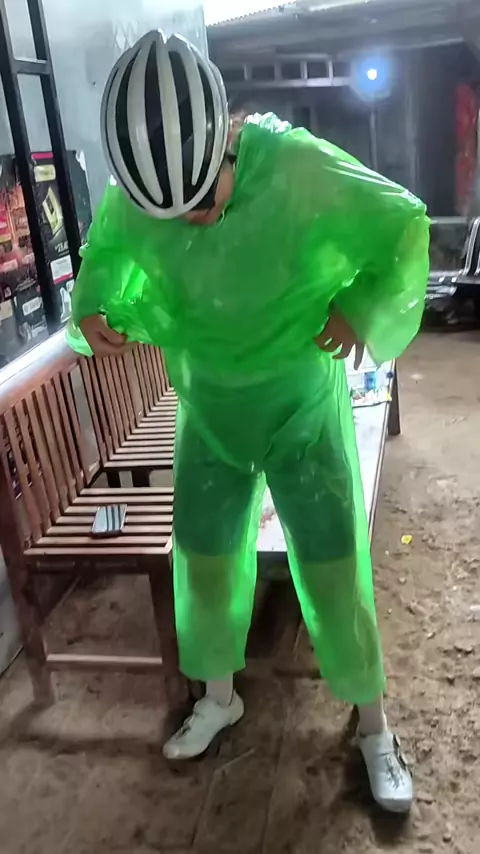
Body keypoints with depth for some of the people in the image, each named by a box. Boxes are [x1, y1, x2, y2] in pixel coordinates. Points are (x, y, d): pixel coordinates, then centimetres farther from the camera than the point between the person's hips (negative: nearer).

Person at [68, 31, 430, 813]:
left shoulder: (301, 170, -25)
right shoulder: (134, 193, -14)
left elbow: (402, 226, -10)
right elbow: (106, 259, 7)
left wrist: (362, 308, -24)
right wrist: (92, 310, -13)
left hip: (303, 408, -3)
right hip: (210, 415, 4)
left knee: (335, 574, 4)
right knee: (204, 567, 14)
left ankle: (373, 723, 30)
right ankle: (220, 697, 42)